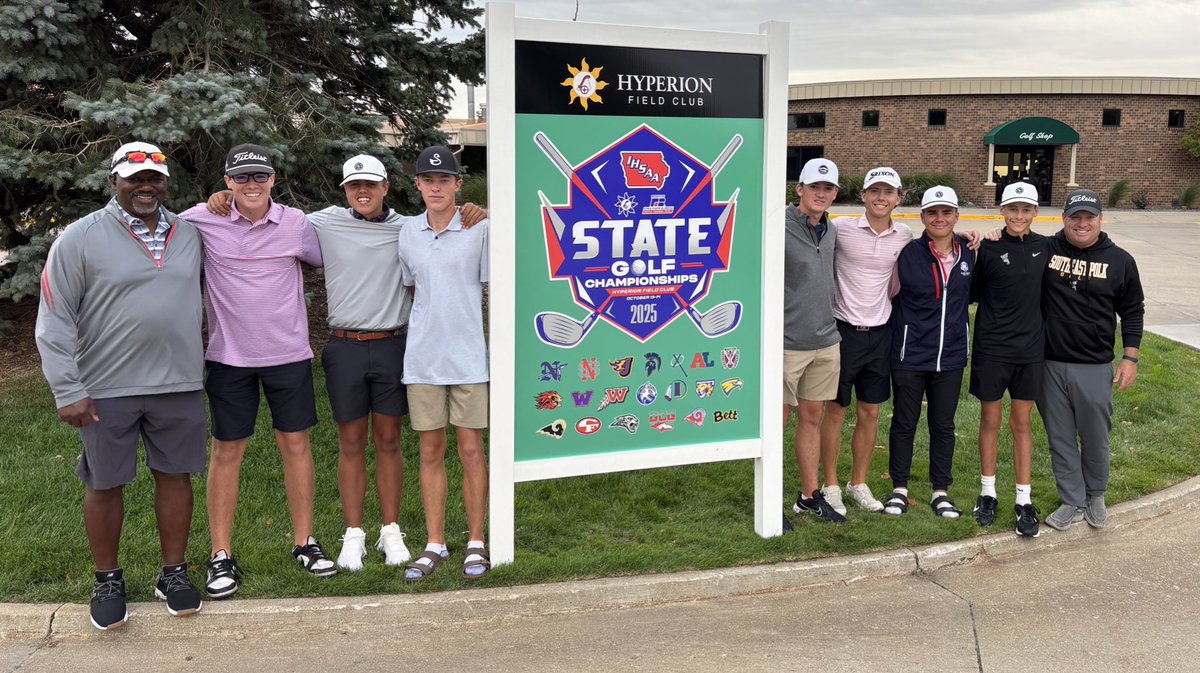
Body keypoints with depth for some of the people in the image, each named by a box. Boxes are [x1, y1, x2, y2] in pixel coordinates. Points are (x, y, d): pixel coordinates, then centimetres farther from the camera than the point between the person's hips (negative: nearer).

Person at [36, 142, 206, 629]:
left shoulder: (190, 234, 6)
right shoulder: (81, 238, -6)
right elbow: (54, 322, -6)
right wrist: (68, 392, -9)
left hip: (179, 383, 3)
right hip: (107, 388, -3)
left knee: (174, 475, 10)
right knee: (105, 483, 9)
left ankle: (174, 572, 26)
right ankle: (107, 580, 26)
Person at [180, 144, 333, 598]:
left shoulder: (296, 224, -2)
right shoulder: (201, 222, -5)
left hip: (288, 352, 1)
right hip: (229, 355, -1)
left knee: (296, 444, 7)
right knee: (227, 450, 6)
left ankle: (304, 542, 22)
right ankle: (221, 555, 16)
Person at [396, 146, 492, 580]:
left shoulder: (480, 229, -4)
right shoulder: (408, 233, 7)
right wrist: (425, 330, 13)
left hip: (469, 357, -3)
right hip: (422, 360, 3)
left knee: (471, 451, 2)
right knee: (430, 452, 9)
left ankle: (476, 544, 15)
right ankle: (435, 545, 19)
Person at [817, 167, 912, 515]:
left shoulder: (905, 236, 3)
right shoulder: (840, 229, -11)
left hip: (880, 333, 4)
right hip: (844, 330, -4)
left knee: (870, 412, 12)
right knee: (835, 411, 6)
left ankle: (858, 483, 27)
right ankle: (830, 485, 19)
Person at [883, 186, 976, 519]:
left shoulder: (970, 255, 2)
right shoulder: (908, 254, -7)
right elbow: (889, 294, -1)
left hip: (950, 357, 3)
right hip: (910, 355, -3)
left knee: (943, 425, 11)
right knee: (904, 423, 9)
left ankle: (941, 491, 23)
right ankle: (899, 488, 22)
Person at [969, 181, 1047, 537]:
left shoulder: (1045, 247, 2)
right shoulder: (989, 249, -7)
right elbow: (972, 293, 0)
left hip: (1030, 350, 2)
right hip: (992, 349, -2)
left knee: (1022, 423, 9)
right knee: (990, 420, 9)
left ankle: (1024, 500, 16)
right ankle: (987, 493, 23)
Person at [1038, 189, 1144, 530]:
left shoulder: (1120, 261, 1)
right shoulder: (1044, 251, -2)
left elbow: (1133, 312, 8)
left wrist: (1130, 357, 3)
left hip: (1095, 368, 0)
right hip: (1050, 364, 1)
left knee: (1096, 438, 9)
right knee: (1060, 437, 10)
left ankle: (1095, 496, 33)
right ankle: (1073, 502, 23)